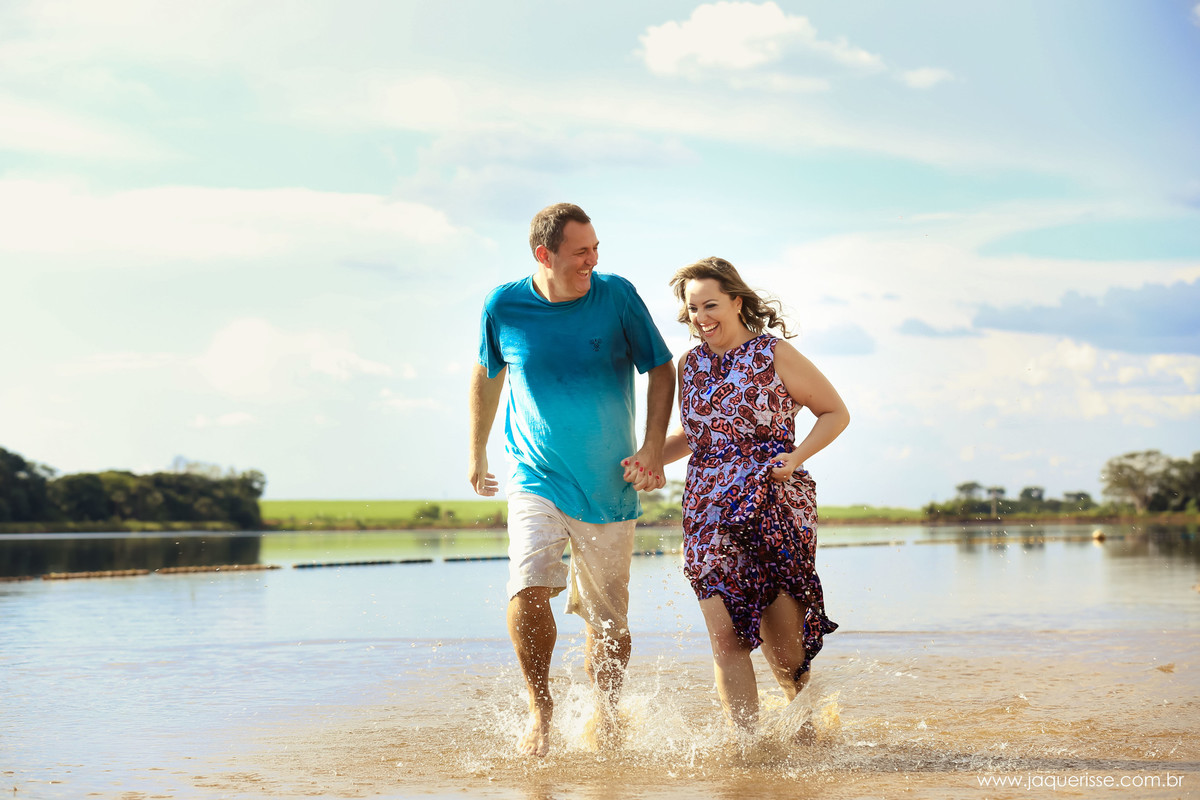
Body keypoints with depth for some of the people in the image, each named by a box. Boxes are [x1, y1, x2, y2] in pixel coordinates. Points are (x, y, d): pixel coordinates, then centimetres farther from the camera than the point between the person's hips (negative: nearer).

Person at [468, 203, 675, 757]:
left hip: (609, 486, 1)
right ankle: (539, 707, 0)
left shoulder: (617, 296, -8)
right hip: (537, 478, 0)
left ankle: (605, 714, 35)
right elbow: (486, 376, 13)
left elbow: (661, 370, 1)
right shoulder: (504, 307, -6)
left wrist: (653, 449, -10)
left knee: (608, 622, 7)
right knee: (528, 591, -23)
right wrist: (476, 454, 20)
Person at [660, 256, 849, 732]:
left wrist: (795, 457, -11)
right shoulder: (690, 366, 12)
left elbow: (836, 413, 3)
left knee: (780, 635, 1)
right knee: (724, 634, -10)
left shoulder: (775, 355, -3)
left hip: (776, 506, -4)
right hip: (709, 514, 4)